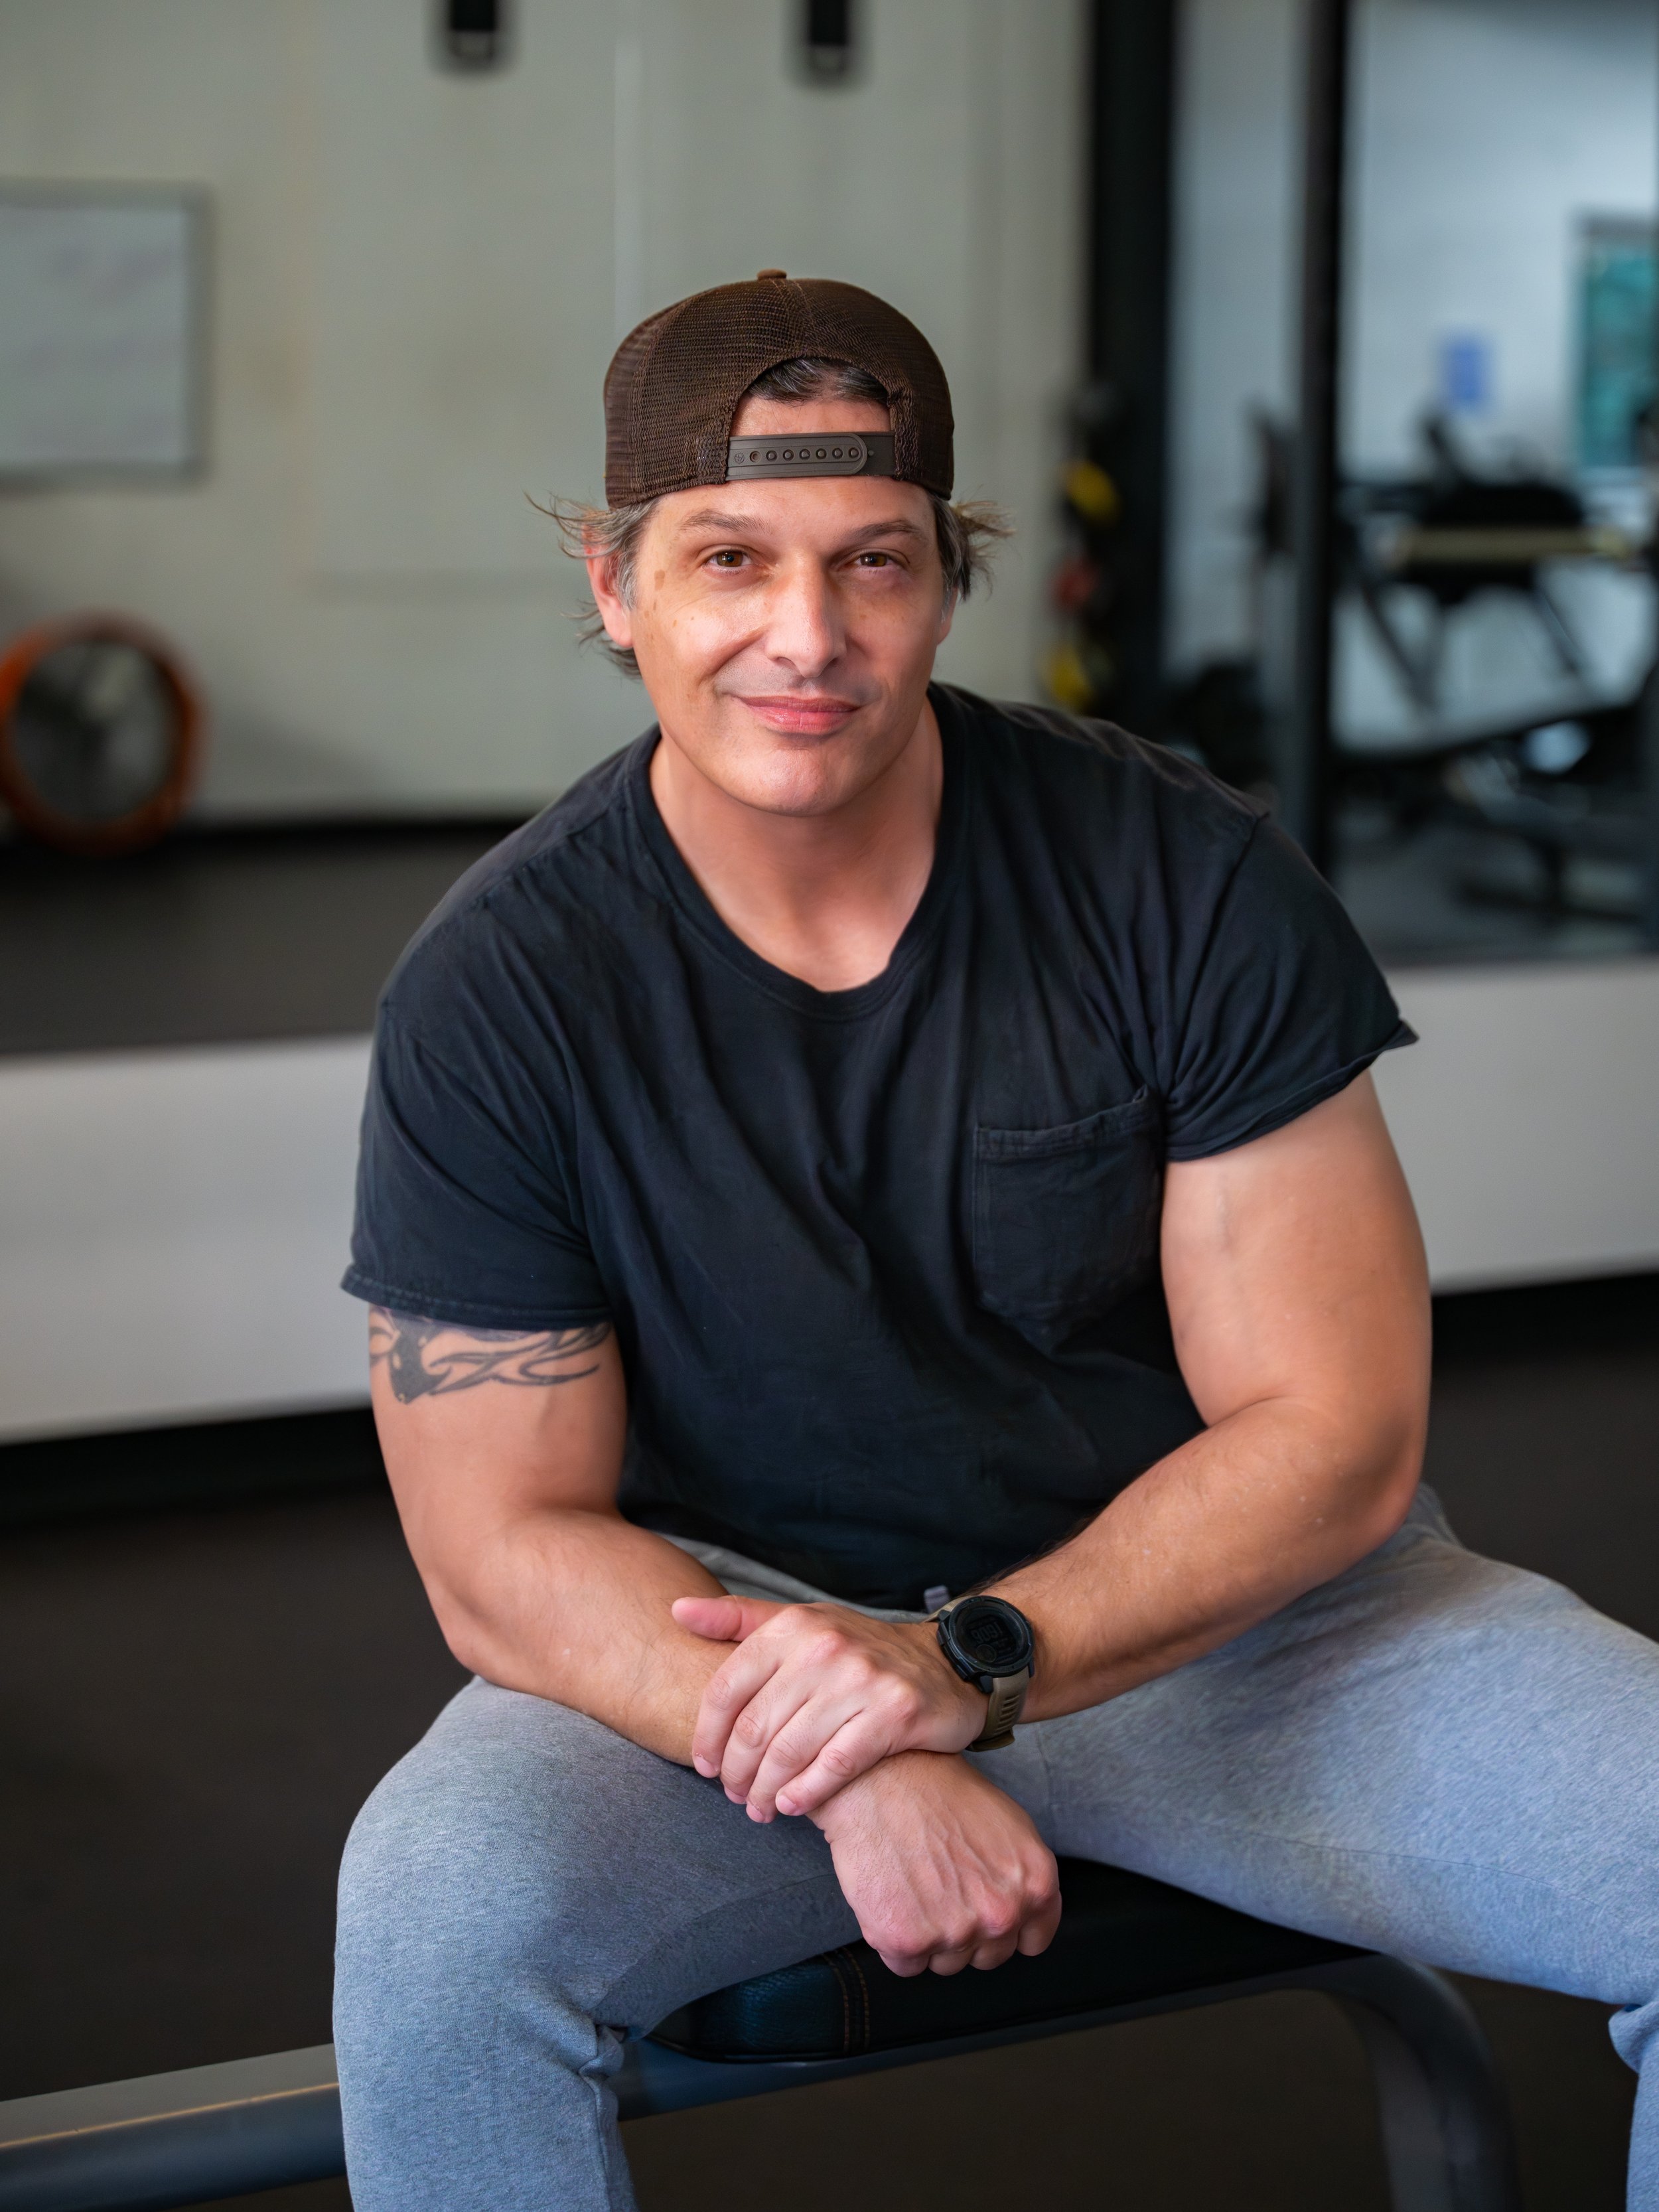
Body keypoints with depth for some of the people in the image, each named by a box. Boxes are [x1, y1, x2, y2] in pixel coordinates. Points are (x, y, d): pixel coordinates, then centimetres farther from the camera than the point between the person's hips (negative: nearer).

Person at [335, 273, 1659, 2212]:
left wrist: (972, 1658, -25)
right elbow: (505, 1555, -11)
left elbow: (1333, 1435, -10)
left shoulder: (1183, 876, -12)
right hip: (733, 1625, -1)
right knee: (437, 1917, -31)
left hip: (1215, 1601, 2)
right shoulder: (498, 995, -13)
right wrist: (856, 1777, -29)